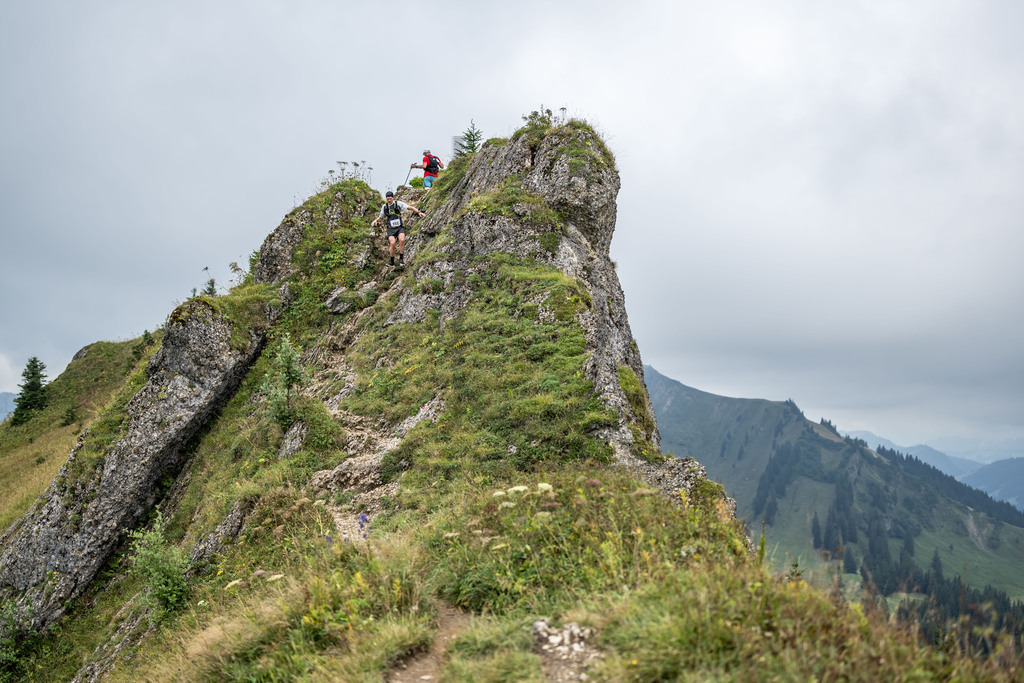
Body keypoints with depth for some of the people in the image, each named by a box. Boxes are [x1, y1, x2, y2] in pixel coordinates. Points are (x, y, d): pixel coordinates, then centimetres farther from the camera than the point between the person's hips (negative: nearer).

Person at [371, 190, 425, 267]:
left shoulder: (398, 203, -1)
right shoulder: (384, 207, 7)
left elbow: (410, 207, -2)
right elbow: (381, 217, 21)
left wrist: (419, 212, -15)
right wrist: (375, 221, 1)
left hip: (400, 228, -1)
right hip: (391, 229, 1)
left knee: (402, 240, -29)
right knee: (392, 243, -24)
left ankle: (401, 259, -13)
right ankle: (392, 261, -5)